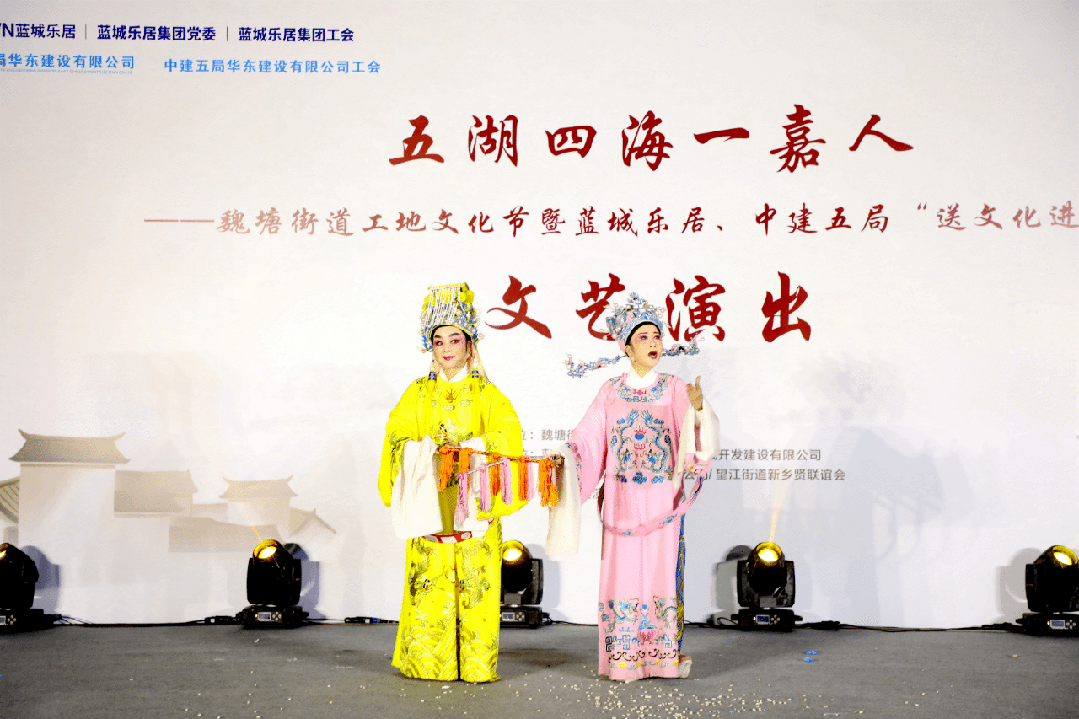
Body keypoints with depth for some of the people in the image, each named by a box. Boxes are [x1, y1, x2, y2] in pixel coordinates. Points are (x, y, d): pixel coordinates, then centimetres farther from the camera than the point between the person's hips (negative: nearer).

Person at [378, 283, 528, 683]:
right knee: (429, 582, -2)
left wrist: (468, 446, -18)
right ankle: (427, 661, 7)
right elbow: (399, 436, 2)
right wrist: (430, 448, -15)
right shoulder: (418, 393, 11)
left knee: (474, 582, -4)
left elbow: (507, 434, -6)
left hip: (475, 503, -1)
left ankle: (475, 664, 3)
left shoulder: (486, 393, 6)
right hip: (429, 500, 1)